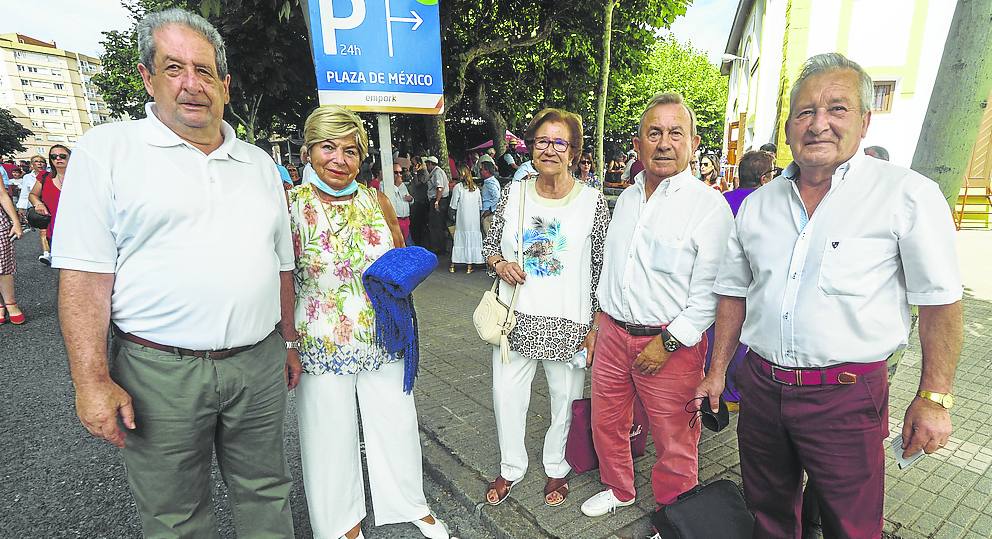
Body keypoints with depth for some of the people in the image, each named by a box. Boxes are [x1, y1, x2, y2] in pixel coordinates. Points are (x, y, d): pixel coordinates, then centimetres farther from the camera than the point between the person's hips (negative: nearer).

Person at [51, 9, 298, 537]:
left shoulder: (259, 163, 11)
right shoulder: (107, 150, -2)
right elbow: (85, 274, -7)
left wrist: (288, 343, 14)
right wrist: (93, 381, -12)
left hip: (259, 365, 3)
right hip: (160, 371, -3)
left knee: (266, 495, 18)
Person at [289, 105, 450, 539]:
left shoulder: (377, 201, 1)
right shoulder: (291, 205, -8)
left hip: (384, 340, 3)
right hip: (321, 346, -2)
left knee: (396, 425, 15)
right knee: (331, 435, 13)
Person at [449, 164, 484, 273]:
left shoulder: (458, 186, -7)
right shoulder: (476, 188, 5)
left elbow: (454, 206, -6)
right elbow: (480, 206, 7)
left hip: (462, 218, -3)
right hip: (475, 219, 3)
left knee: (459, 239, 4)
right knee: (473, 239, 7)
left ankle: (453, 265, 8)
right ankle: (469, 265, 8)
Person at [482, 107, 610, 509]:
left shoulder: (592, 201, -7)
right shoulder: (513, 193, 0)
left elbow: (602, 268, -3)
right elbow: (490, 243, 11)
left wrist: (595, 329, -5)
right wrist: (499, 263, -12)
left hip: (568, 323, -2)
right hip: (515, 318, 2)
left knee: (566, 399, 15)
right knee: (506, 395, 13)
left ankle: (557, 467, 43)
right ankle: (511, 467, 40)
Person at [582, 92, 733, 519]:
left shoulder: (709, 205, -11)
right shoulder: (626, 198, 9)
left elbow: (708, 292, -15)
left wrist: (668, 343, -17)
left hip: (672, 342, -6)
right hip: (612, 333, 6)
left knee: (674, 442, 9)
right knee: (606, 423, 19)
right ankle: (618, 489, 45)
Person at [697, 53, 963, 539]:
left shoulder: (909, 195, -8)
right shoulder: (757, 204, 4)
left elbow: (939, 301, -5)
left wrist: (933, 398, -7)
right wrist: (717, 371, 9)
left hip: (847, 396, -3)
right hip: (762, 385, 4)